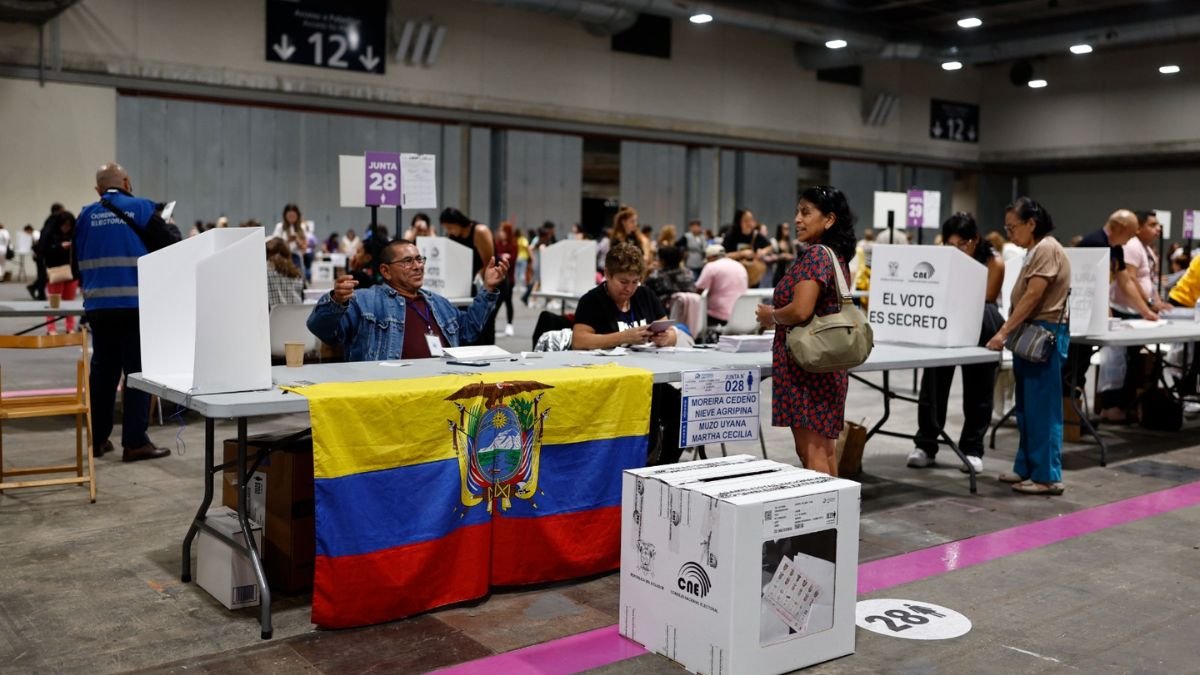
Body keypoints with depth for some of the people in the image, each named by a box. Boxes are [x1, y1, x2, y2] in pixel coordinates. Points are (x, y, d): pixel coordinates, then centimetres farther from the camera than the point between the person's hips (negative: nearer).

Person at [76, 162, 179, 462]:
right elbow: (171, 246, -2)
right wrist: (172, 228, 19)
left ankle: (97, 438, 20)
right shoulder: (141, 209, -5)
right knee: (138, 371, 0)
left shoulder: (86, 215, 6)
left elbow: (78, 258, 15)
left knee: (102, 369, 14)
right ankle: (135, 442, -2)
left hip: (98, 305, 4)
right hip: (135, 304, -4)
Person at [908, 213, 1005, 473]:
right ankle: (925, 445, 4)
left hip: (980, 330, -2)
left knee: (978, 390, 4)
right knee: (933, 383, -4)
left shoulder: (994, 263, -13)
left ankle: (972, 449, 13)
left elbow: (983, 303, -16)